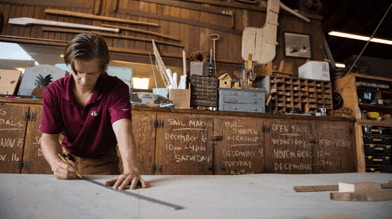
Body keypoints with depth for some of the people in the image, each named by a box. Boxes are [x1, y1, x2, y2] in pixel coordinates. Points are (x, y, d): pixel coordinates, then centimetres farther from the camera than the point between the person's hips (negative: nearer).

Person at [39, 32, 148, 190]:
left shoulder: (116, 89, -20)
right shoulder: (54, 92, -12)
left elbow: (123, 130, -35)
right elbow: (48, 136, -12)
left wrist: (131, 170, -52)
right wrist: (56, 164, -34)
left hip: (105, 163, -2)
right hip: (69, 162, 2)